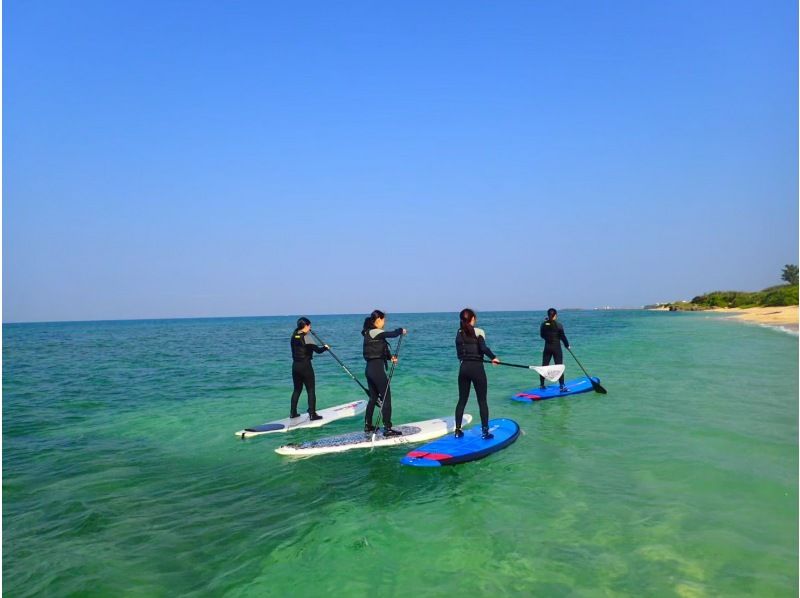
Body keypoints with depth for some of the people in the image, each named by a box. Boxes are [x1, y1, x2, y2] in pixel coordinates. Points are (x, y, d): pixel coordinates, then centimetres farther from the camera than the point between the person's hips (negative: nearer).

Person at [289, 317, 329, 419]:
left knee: (297, 389, 19)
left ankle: (293, 413, 24)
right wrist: (325, 347, 1)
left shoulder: (294, 336, 3)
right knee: (311, 390, 1)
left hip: (295, 365, 7)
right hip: (305, 366, -7)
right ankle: (312, 414, 0)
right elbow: (318, 350, -18)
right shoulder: (306, 338, -16)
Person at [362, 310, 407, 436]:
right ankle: (387, 429, -2)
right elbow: (392, 334, -23)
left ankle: (368, 425, 26)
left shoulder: (369, 332, 14)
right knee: (386, 398, -4)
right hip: (377, 368, -10)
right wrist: (401, 330, -2)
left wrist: (390, 357, -1)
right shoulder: (374, 332, -15)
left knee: (373, 397, 18)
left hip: (370, 368, 10)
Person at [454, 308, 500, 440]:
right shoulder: (479, 332, -8)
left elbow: (459, 353, 11)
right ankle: (485, 431, 5)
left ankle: (457, 430, 13)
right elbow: (483, 348, -22)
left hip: (463, 368, 4)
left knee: (462, 400, 12)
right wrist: (493, 357, -8)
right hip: (477, 368, -4)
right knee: (482, 400, 5)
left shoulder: (459, 333, 7)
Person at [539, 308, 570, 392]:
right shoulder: (558, 325, -13)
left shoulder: (543, 324, -3)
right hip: (556, 347, -3)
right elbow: (563, 337, -7)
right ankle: (562, 386, 0)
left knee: (544, 365, 11)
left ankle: (541, 385, 18)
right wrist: (567, 345, 7)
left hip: (547, 347, 3)